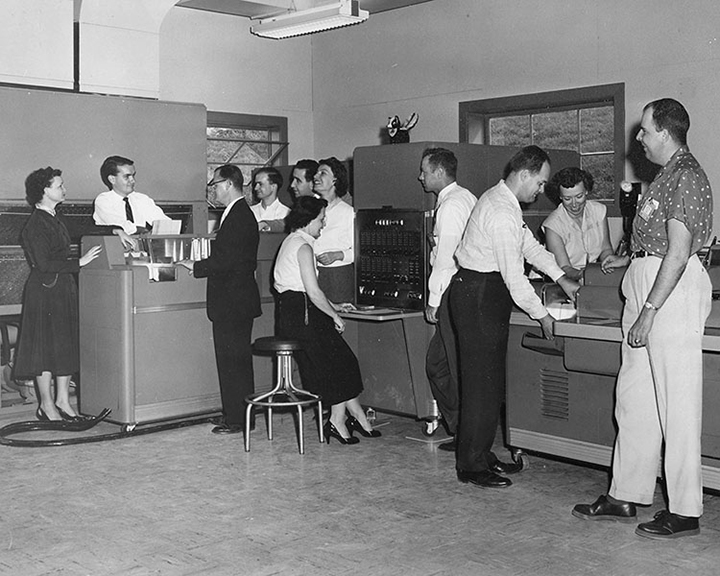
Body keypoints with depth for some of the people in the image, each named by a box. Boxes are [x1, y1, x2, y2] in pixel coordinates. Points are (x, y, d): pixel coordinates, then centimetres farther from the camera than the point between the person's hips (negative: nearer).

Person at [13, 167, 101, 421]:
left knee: (67, 345, 10)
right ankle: (46, 406, 7)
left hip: (64, 288, 9)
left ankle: (62, 401, 18)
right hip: (44, 290, -9)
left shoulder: (56, 218, 13)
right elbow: (44, 264, -21)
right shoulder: (36, 224, -15)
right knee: (46, 346, -2)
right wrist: (79, 262, -20)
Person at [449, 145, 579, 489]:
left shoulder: (503, 201, 13)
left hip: (487, 295, 11)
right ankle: (471, 465, 2)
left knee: (491, 380, 13)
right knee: (481, 382, -6)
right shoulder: (501, 212, -20)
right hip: (478, 296, -11)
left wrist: (561, 279, 18)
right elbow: (513, 275, -19)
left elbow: (529, 244, 22)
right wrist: (541, 314, -11)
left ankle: (482, 456, 21)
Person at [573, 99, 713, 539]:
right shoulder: (669, 175, 17)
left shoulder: (686, 177, -13)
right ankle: (625, 497, 21)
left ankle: (685, 511, 6)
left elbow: (678, 253, -20)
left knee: (677, 403, -3)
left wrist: (649, 311, -21)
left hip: (673, 293, -10)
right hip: (648, 287, 10)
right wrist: (629, 259, 34)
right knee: (634, 399, 12)